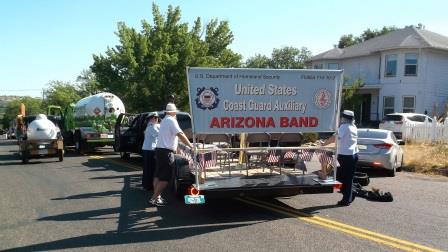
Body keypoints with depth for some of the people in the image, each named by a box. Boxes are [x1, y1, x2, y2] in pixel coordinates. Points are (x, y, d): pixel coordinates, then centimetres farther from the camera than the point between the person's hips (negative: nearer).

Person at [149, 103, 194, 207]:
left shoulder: (164, 120, 18)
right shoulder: (171, 120, -11)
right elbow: (180, 134, -20)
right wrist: (191, 146, -16)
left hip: (159, 150, 10)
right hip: (166, 152, -10)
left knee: (158, 175, 13)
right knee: (165, 178, -7)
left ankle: (157, 196, 18)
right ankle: (154, 198, -7)